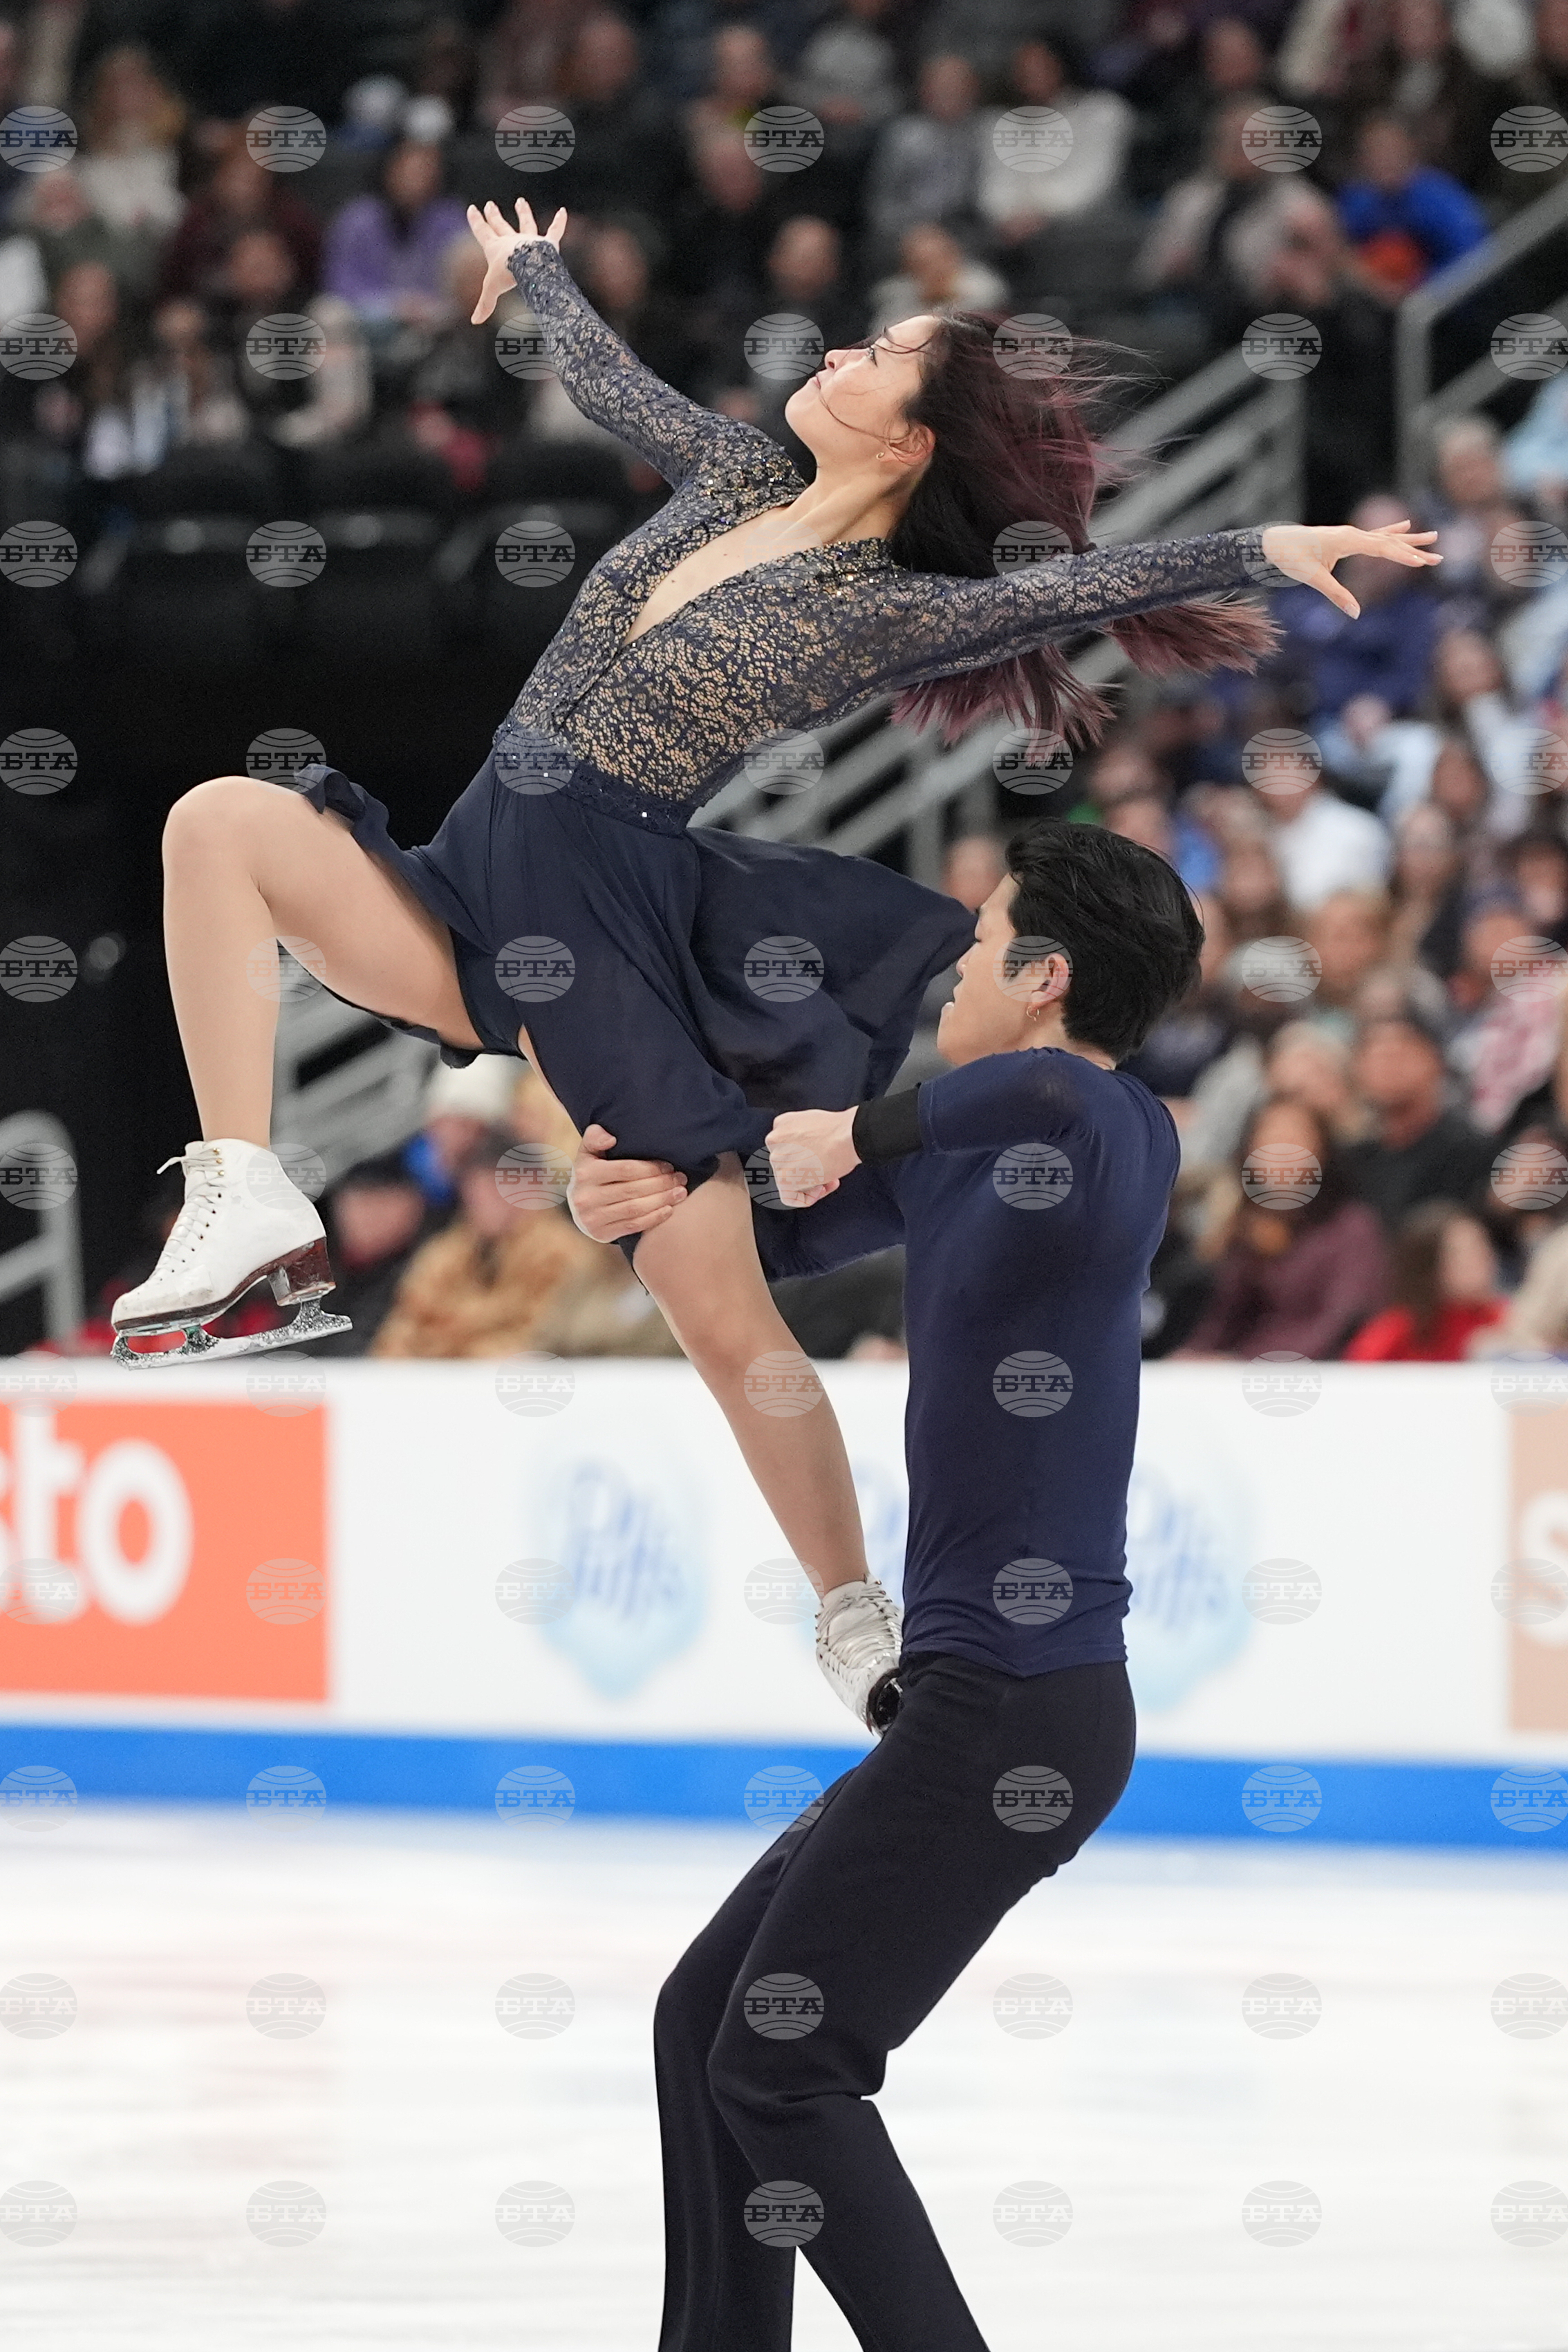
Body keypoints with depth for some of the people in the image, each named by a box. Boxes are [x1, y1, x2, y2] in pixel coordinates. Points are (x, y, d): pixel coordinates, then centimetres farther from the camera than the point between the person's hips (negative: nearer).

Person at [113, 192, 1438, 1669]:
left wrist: (1271, 545, -36)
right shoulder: (739, 481, 11)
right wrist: (533, 267, 46)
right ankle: (248, 1205, -19)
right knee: (222, 819, -13)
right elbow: (610, 381, 30)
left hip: (607, 930, -6)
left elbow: (1083, 588, -21)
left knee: (723, 1318, -8)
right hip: (472, 891, 6)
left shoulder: (890, 611, -9)